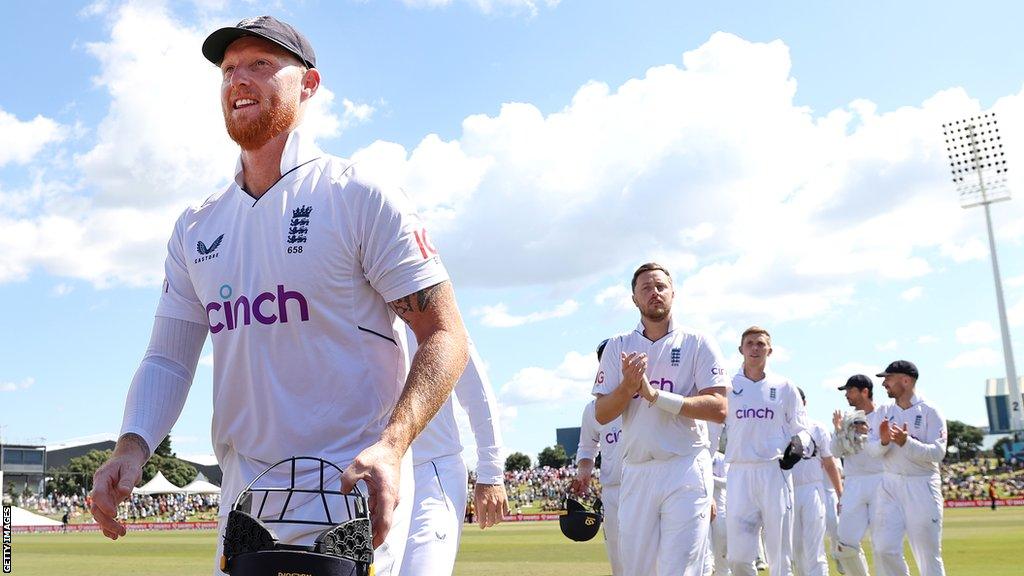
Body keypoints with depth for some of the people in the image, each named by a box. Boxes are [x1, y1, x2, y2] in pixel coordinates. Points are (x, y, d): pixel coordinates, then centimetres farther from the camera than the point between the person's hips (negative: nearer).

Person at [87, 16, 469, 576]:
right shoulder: (194, 229, 11)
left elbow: (445, 334, -10)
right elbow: (168, 358, 10)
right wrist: (133, 444, -10)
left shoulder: (362, 197, -6)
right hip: (244, 506, 5)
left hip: (349, 494, -5)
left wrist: (390, 446, -25)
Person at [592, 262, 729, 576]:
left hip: (685, 471, -3)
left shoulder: (698, 343, 2)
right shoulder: (618, 347, 11)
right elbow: (601, 414, 5)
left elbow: (719, 408, -9)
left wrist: (655, 395, -16)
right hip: (635, 474, 3)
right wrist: (628, 387, -15)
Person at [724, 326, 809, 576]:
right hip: (739, 472, 0)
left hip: (775, 471, 0)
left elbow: (800, 429, 12)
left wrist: (797, 445, -10)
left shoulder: (784, 387, 9)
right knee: (737, 555, -5)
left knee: (780, 555, 3)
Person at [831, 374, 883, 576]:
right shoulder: (847, 419, 14)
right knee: (844, 543, -1)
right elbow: (837, 452, 8)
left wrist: (868, 435, -14)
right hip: (853, 485, 4)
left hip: (879, 483, -4)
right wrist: (839, 431, -7)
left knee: (882, 543, -6)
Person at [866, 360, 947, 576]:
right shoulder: (885, 412, 11)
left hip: (922, 487, -4)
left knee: (928, 555, 1)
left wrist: (906, 442, -26)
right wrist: (884, 441, -17)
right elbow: (871, 449, 5)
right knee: (884, 549, -4)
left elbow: (937, 453, -13)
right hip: (890, 486, 4)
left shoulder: (930, 412, -4)